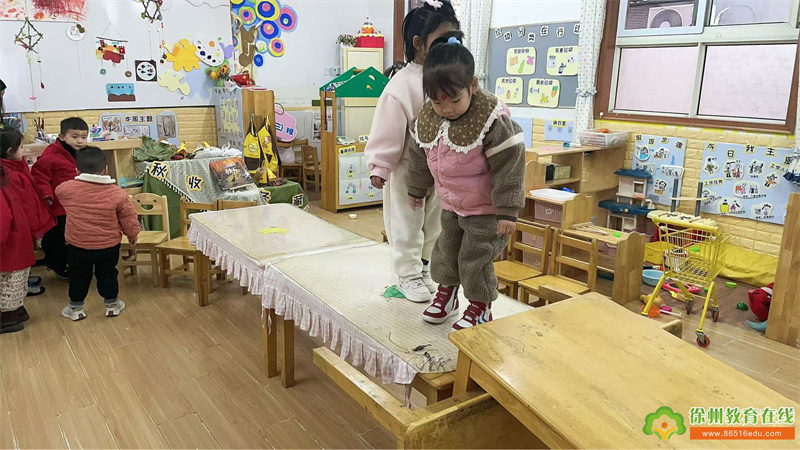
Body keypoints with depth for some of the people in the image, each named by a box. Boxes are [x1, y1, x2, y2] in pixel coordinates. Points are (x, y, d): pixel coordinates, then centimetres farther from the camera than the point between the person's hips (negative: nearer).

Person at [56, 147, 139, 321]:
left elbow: (58, 191, 14)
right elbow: (128, 218, -6)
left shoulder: (67, 189, -13)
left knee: (78, 276, 17)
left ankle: (75, 308, 29)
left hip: (78, 245, 0)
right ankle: (112, 305, 30)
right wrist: (133, 234, 12)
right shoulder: (117, 193, -14)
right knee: (107, 275, 17)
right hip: (109, 245, 0)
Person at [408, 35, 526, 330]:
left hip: (486, 208, -6)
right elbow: (421, 158, 7)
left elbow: (508, 167, -23)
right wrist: (416, 190, 19)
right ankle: (446, 294, 41)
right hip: (450, 205, 6)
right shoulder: (426, 119, -9)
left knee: (475, 258, 2)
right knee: (446, 250, 18)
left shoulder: (493, 120, -27)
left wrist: (508, 211, -22)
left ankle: (480, 308, 24)